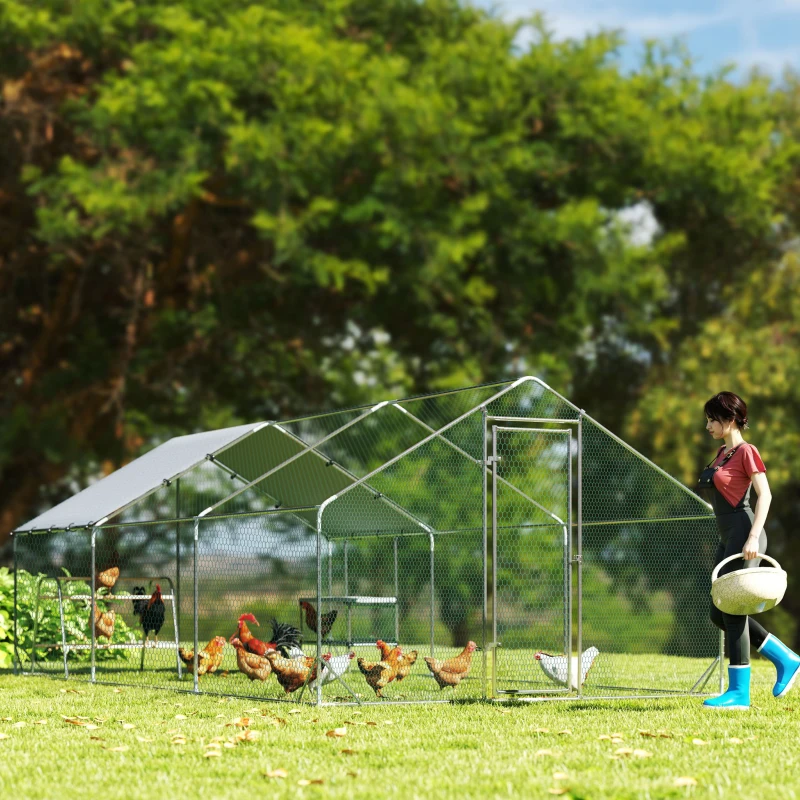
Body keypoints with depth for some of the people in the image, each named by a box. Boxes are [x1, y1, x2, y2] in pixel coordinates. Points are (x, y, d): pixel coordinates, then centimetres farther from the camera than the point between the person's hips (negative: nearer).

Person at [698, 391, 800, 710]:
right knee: (719, 614, 9)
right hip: (727, 540, 10)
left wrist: (753, 537, -23)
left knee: (732, 611, -8)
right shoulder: (722, 453, 18)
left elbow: (765, 494, -16)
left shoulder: (746, 452, -8)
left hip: (743, 535, -10)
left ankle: (739, 693, -3)